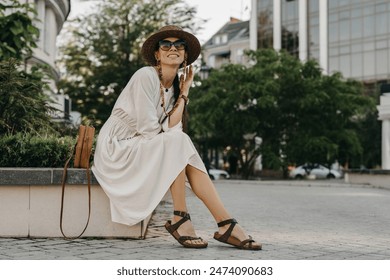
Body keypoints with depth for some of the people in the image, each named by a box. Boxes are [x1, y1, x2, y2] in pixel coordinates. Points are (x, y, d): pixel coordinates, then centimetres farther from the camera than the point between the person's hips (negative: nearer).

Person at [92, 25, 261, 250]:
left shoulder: (174, 86, 10)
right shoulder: (146, 76, -15)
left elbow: (171, 128, -6)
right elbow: (148, 128, -20)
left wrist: (184, 94, -4)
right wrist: (173, 138, -5)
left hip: (142, 149, 7)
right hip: (117, 146, -7)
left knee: (187, 156, -17)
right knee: (178, 142, -27)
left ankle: (226, 224, -21)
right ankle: (180, 219, -22)